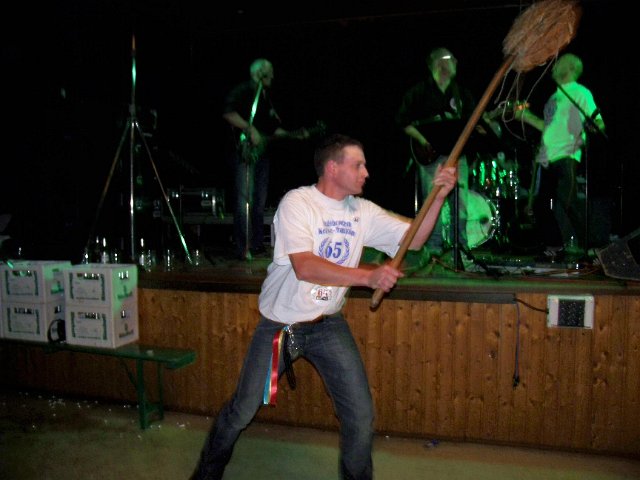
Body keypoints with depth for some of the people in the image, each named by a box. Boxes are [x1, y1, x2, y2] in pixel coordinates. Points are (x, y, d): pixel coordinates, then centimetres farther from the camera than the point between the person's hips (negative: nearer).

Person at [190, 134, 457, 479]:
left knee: (361, 416, 0)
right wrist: (368, 276, -37)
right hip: (279, 325, -4)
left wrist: (438, 197, -16)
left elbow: (413, 238, -2)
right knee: (241, 412, 10)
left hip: (328, 326, 4)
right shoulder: (296, 202, -18)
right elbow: (305, 267, -31)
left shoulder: (363, 211, -1)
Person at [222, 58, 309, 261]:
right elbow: (228, 112, -17)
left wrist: (293, 135, 14)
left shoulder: (266, 97, 23)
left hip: (262, 152, 8)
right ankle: (244, 249, -10)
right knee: (245, 200, -12)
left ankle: (257, 245, 16)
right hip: (245, 153, -8)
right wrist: (250, 129, -20)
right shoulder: (243, 90, -2)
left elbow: (273, 129, 24)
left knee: (260, 201, 9)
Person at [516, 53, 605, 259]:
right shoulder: (554, 97, 24)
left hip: (566, 155, -8)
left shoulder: (580, 92, 1)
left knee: (566, 200, -18)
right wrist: (525, 116, 26)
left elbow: (599, 123, -7)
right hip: (547, 157, 8)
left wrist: (594, 124, -30)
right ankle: (554, 246, 16)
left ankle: (584, 244, -8)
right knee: (541, 205, 6)